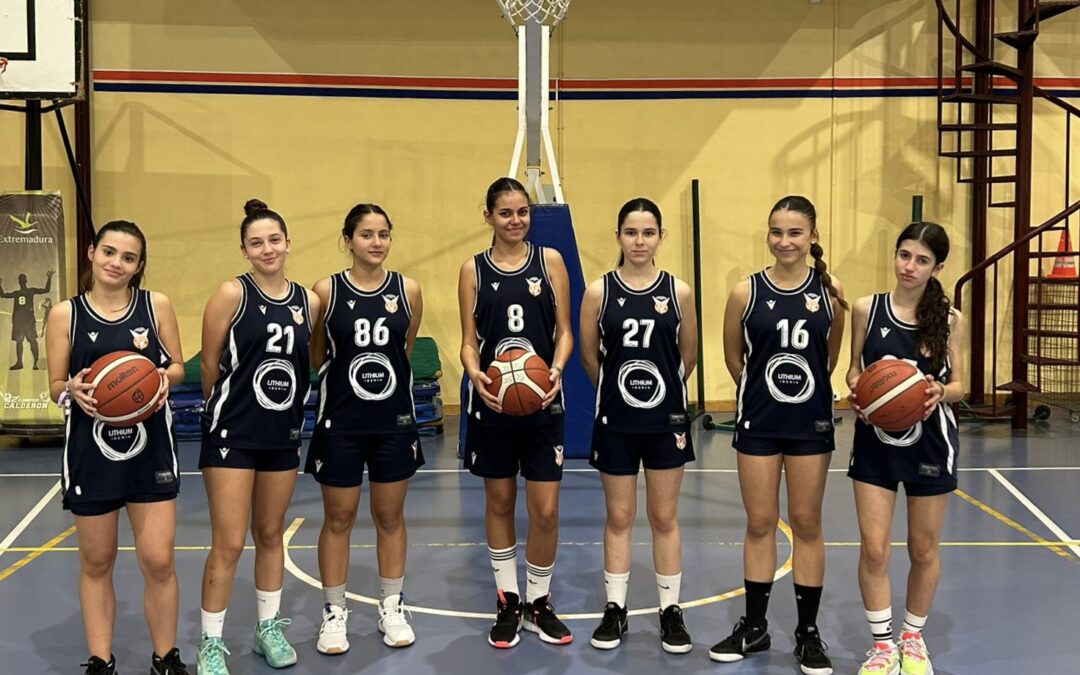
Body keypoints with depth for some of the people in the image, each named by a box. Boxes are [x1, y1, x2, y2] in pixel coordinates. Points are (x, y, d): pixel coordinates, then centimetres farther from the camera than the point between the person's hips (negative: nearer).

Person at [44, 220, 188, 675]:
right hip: (91, 452, 0)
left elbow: (178, 366, 8)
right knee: (96, 563, 11)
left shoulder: (156, 305, 0)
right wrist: (74, 390, -21)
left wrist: (165, 378, -15)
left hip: (150, 449, 0)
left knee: (158, 561, 0)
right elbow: (55, 387, 2)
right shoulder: (65, 314, -1)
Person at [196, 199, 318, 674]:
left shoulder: (308, 301, 3)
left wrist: (295, 415, 10)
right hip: (232, 435, -4)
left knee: (270, 534, 16)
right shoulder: (232, 294, -10)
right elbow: (209, 365, -5)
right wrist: (227, 408, 6)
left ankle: (269, 629, 30)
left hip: (283, 435, 4)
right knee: (229, 544, -2)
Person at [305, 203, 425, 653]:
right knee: (338, 519, 8)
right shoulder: (326, 291, -7)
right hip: (340, 422, -1)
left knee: (390, 516, 12)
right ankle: (334, 613, 21)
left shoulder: (408, 291, -3)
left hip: (394, 420, 2)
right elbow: (315, 357, 2)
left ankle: (392, 608, 27)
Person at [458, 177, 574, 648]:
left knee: (545, 511, 0)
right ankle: (507, 603, 26)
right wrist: (474, 374, -19)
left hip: (542, 401, 0)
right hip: (492, 402, 0)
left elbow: (564, 330, 3)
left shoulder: (550, 261, 3)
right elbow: (469, 341, 2)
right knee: (499, 503, 12)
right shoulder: (473, 269, 2)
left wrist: (557, 369, -16)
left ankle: (539, 603, 20)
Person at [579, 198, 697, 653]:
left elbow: (688, 356, 8)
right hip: (616, 421, 0)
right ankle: (615, 609, 22)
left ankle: (671, 611, 21)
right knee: (619, 518, 10)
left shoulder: (678, 291, -3)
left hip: (666, 419, 0)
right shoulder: (599, 291, -5)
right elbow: (589, 357, 4)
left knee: (664, 518, 9)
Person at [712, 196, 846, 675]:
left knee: (807, 524, 9)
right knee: (760, 523, 9)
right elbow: (733, 358, 5)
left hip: (811, 423, 0)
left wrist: (808, 386, 9)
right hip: (758, 423, 0)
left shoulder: (831, 292, -5)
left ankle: (808, 633, 20)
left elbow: (833, 357, 6)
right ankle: (754, 627, 23)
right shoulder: (745, 292, -7)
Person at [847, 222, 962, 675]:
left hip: (929, 442, 0)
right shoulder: (866, 309, -4)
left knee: (923, 549, 12)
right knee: (874, 549, -1)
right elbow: (855, 369, 5)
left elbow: (959, 385, 0)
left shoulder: (949, 319, -4)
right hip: (875, 440, 0)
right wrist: (856, 391, -17)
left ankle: (913, 637, 33)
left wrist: (940, 392, -22)